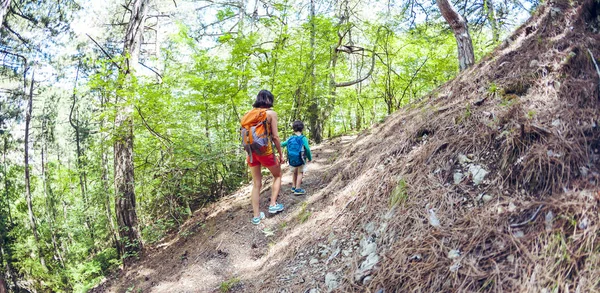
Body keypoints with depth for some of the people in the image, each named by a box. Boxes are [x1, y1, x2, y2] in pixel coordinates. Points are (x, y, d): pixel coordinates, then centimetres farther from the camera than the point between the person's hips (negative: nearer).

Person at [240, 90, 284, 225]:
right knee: (277, 176, 21)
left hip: (251, 152, 5)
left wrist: (251, 154, 16)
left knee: (256, 184, 12)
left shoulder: (249, 114, 10)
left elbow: (246, 135, 8)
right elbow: (275, 137, -8)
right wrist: (281, 154, 2)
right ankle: (273, 204, 13)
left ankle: (256, 216, 14)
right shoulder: (271, 113, -5)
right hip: (265, 152, -4)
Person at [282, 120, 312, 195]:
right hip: (300, 160, -5)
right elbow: (307, 149, -19)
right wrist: (310, 158, -5)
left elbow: (282, 144, 14)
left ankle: (293, 187, 28)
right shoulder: (303, 138, -13)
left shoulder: (290, 138, 2)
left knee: (295, 173, 23)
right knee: (300, 173, 6)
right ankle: (297, 189, 2)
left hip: (292, 160, 5)